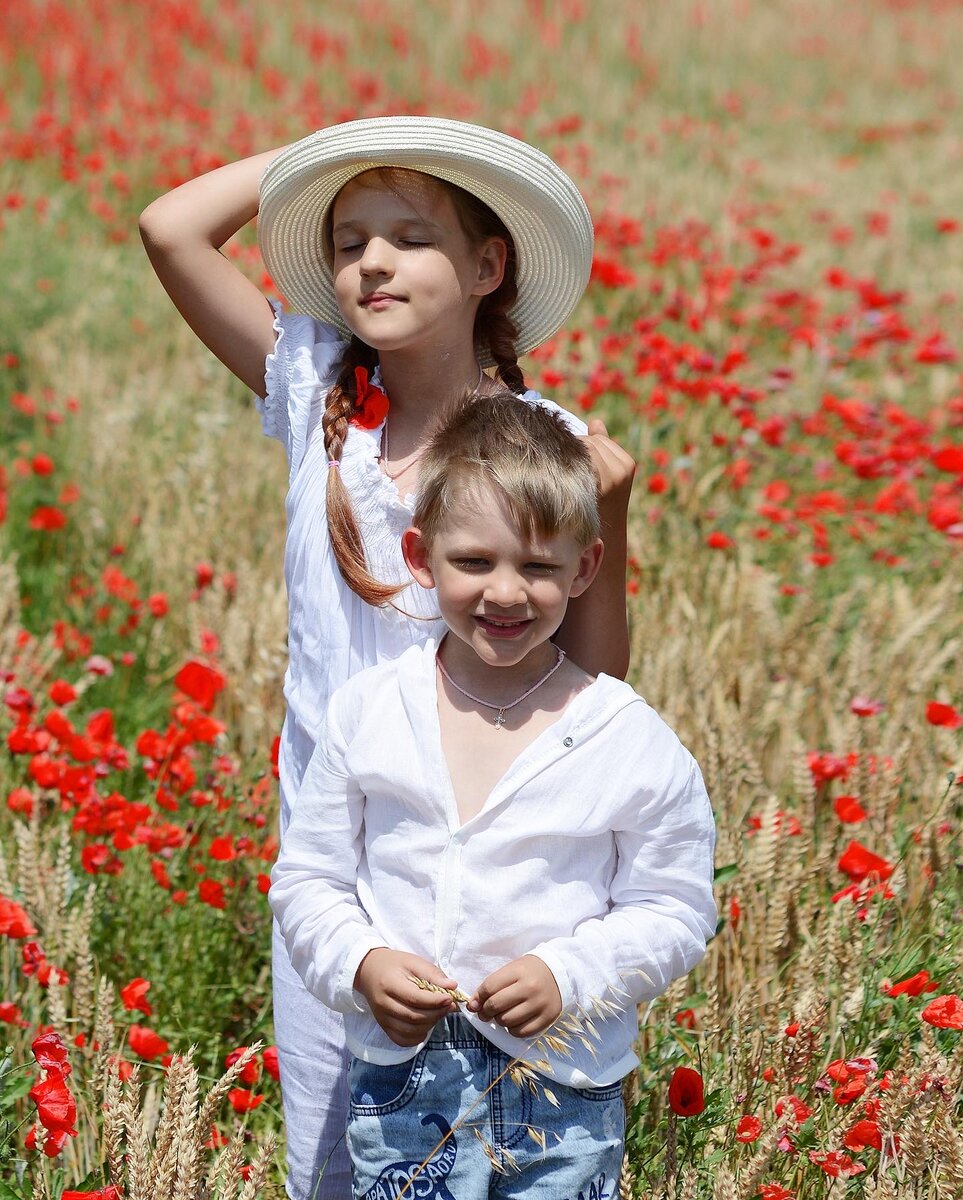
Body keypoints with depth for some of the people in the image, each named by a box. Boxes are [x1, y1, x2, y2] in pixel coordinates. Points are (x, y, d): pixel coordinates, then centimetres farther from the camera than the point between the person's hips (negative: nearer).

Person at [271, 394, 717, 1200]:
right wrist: (362, 965, -12)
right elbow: (308, 880, 7)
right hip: (400, 1084, 1)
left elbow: (673, 910, -1)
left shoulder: (633, 742, -6)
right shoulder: (367, 714, 0)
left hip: (564, 1092, -1)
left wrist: (567, 975, -16)